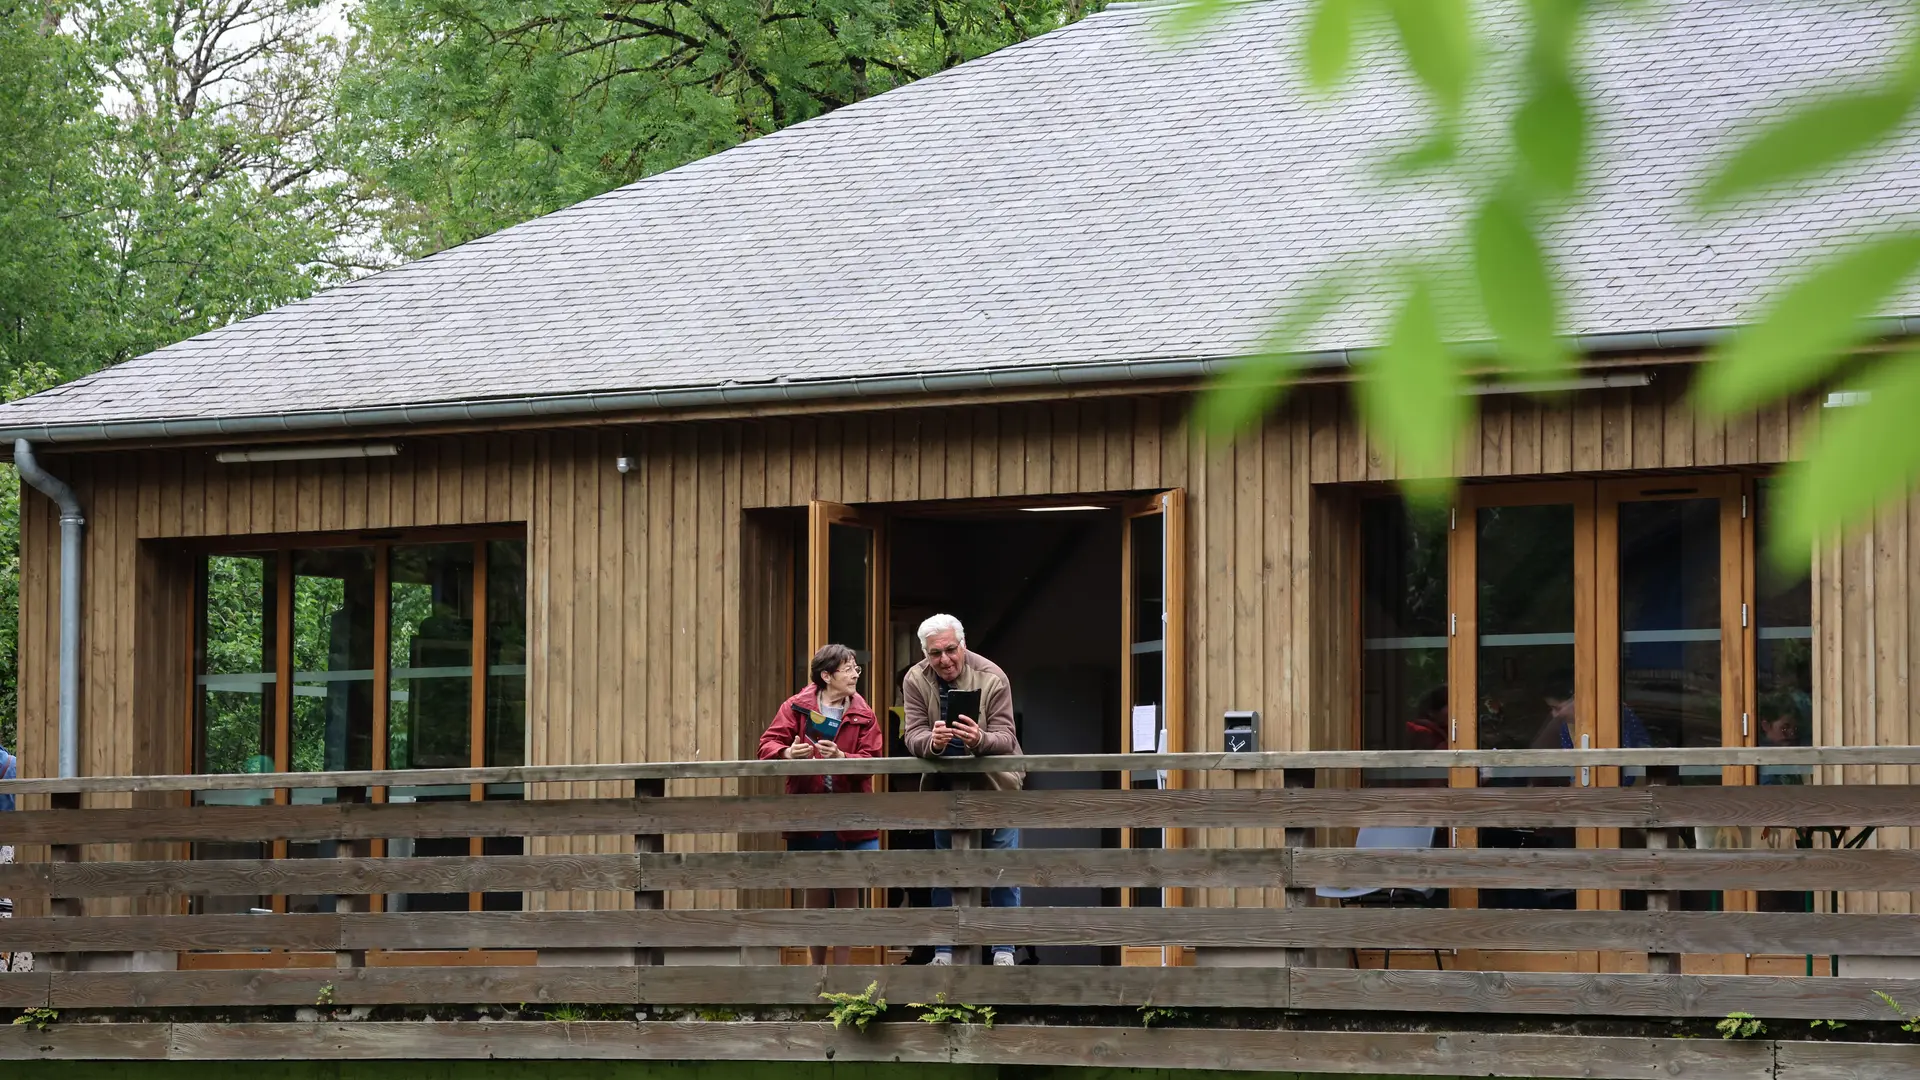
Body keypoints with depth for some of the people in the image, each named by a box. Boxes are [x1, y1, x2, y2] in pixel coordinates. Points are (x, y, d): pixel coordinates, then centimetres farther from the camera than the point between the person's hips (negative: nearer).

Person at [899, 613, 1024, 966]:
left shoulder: (992, 678, -18)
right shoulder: (915, 681, -10)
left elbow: (1006, 738, -23)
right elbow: (912, 736, -16)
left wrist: (980, 739, -46)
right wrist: (932, 741, -41)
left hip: (995, 785, -2)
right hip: (947, 787, 2)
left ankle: (1004, 951, 7)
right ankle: (945, 952, 14)